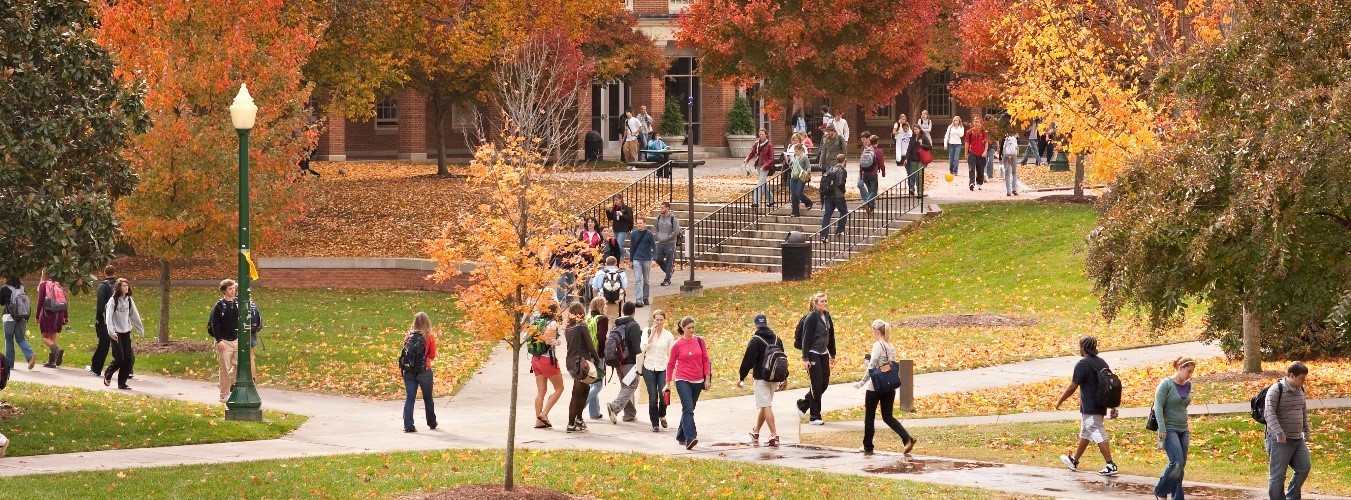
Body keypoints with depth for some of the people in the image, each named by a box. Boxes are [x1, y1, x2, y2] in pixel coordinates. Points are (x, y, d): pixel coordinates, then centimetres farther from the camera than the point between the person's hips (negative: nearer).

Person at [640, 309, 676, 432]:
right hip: (649, 367, 0)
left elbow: (671, 354, 8)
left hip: (663, 368, 0)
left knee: (664, 395, -13)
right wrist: (652, 334, -12)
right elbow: (643, 348, -10)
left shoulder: (668, 335, 5)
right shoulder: (647, 332, 3)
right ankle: (655, 423, 9)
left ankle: (662, 415, 16)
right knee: (653, 398, -3)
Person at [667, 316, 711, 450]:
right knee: (688, 409, -17)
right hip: (683, 381, -4)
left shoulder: (699, 341, 4)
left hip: (698, 382, 4)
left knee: (689, 409, 12)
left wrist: (707, 378, 2)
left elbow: (706, 360, 8)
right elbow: (670, 364, 5)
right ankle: (690, 439, -26)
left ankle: (681, 437, 26)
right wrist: (668, 383, 5)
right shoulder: (677, 345, -2)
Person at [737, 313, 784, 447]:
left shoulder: (755, 341, -11)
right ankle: (756, 432, 31)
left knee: (765, 406, -7)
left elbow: (748, 361, -12)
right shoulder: (776, 339, 10)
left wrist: (741, 378, -2)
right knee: (765, 405, 18)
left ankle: (774, 435, -17)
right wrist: (784, 378, 25)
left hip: (761, 378, -7)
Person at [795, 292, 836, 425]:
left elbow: (831, 337, 17)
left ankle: (803, 404, 28)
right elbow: (806, 338, -14)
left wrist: (832, 355, 19)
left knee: (824, 383, 8)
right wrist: (805, 358, -17)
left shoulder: (827, 316, 9)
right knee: (817, 384, -5)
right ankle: (815, 417, 2)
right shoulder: (811, 318, -13)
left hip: (824, 354, 8)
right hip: (813, 354, -8)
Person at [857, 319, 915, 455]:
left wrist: (862, 382, -9)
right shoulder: (891, 347, 10)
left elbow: (872, 366, -18)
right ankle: (907, 439, -8)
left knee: (869, 416, 10)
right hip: (890, 387, 7)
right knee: (888, 417, 11)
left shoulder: (878, 345, -13)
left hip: (875, 387, -7)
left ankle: (868, 447, 17)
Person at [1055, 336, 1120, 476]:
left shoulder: (1082, 364, -14)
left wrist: (1059, 402, 0)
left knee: (1098, 435, -9)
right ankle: (1074, 461, 35)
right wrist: (1112, 406, 20)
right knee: (1085, 433, 21)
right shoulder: (1102, 363, 11)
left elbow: (1072, 387, -12)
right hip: (1101, 406, 9)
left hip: (1089, 407, -9)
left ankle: (1110, 465, -14)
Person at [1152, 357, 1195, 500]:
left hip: (1183, 430, 7)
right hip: (1169, 430, -7)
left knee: (1181, 466, 4)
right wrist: (1162, 429, -20)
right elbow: (1158, 406, -13)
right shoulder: (1166, 384, -9)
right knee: (1177, 462, -17)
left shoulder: (1188, 385, 11)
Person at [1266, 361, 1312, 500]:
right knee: (1278, 474, -2)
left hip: (1298, 439, 7)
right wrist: (1279, 433, -30)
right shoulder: (1276, 390, -14)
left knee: (1304, 467, 4)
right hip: (1280, 441, -7)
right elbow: (1269, 412, -22)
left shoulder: (1300, 390, 10)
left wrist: (1306, 431, 25)